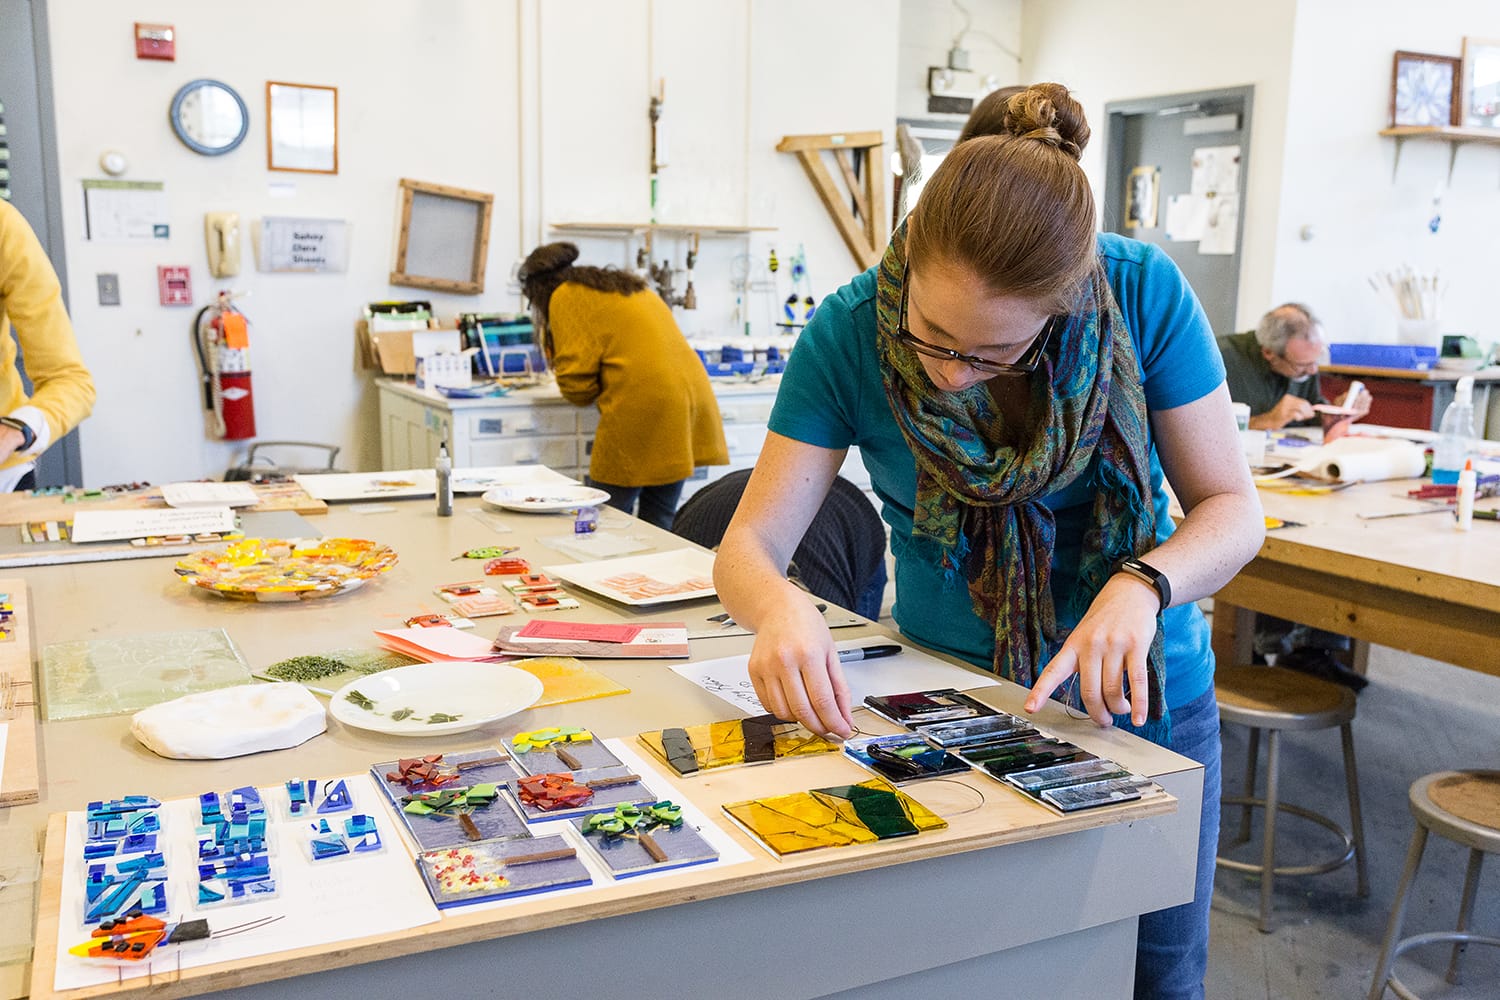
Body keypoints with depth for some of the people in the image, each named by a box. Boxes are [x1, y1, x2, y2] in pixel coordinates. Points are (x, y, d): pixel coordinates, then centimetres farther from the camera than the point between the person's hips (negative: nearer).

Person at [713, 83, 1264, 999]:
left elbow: (1233, 508, -13)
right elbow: (749, 544, -19)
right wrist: (781, 607, -42)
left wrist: (1143, 584, -34)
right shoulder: (851, 333, -20)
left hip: (1140, 696, 1)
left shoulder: (1145, 295, -21)